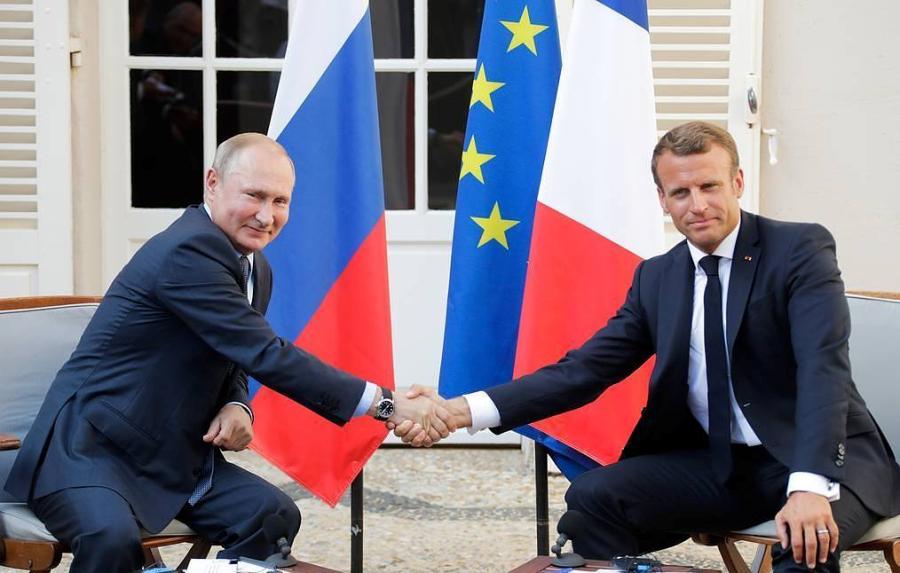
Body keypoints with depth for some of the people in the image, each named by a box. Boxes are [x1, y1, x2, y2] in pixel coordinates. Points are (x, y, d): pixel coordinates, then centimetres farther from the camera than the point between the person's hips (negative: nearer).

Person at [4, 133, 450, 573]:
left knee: (274, 514, -8)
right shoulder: (189, 251, -23)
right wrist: (388, 406, -28)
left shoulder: (256, 270, 8)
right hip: (89, 448, -9)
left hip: (172, 455, 9)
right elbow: (268, 357, -27)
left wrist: (236, 407, -7)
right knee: (114, 536, -35)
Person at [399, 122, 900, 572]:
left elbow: (823, 367, -21)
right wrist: (463, 411, -11)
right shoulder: (656, 278, 9)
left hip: (822, 461, -5)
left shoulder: (802, 249, -8)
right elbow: (583, 370, 3)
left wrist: (811, 486, -37)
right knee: (591, 498, -16)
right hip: (718, 465, 5)